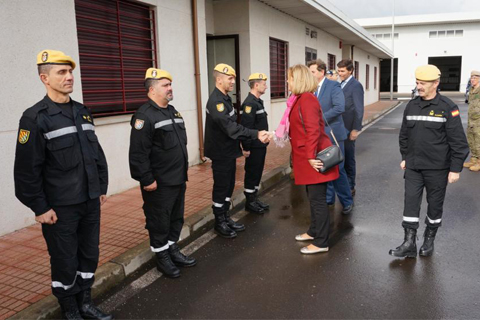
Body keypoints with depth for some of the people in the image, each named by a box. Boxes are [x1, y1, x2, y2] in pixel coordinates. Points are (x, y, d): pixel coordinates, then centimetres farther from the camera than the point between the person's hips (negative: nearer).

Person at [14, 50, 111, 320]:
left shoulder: (83, 112, 8)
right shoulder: (35, 118, -12)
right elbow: (27, 170, -13)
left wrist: (102, 187, 12)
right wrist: (40, 208, -12)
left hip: (90, 202, 6)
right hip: (61, 207, -6)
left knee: (90, 256, 16)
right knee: (65, 262, 8)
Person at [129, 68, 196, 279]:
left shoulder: (173, 112, 13)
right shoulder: (145, 116, -16)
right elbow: (138, 154, -21)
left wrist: (183, 172, 20)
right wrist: (147, 180, -20)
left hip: (178, 180, 9)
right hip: (159, 184, -9)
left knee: (176, 218, 19)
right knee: (159, 222, 6)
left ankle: (173, 250, 35)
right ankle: (162, 257, 22)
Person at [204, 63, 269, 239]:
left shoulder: (225, 98, 11)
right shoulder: (216, 101, -21)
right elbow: (230, 127, -31)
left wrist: (241, 146, 16)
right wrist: (256, 134, -36)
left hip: (229, 151, 9)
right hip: (221, 153, -9)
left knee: (229, 186, 16)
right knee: (221, 187, 2)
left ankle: (226, 218, 29)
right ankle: (219, 223, 16)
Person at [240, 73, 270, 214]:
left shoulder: (258, 101, 13)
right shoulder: (250, 103, -18)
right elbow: (246, 127, -22)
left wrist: (263, 140, 16)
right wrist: (246, 147, -22)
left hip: (261, 144, 9)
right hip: (254, 146, -9)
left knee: (258, 172, 15)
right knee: (251, 173, 1)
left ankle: (255, 198, 26)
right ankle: (250, 202, 11)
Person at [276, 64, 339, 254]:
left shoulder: (307, 99, -16)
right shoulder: (300, 99, 13)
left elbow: (313, 130, -24)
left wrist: (311, 156, -24)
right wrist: (278, 134, 20)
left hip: (313, 157, -10)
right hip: (306, 157, 10)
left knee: (317, 199, -2)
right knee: (313, 197, 19)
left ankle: (321, 243, 8)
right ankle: (314, 231, 34)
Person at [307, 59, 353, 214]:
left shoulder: (333, 85, -9)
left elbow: (340, 107, -22)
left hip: (332, 133, -6)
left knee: (337, 169, -1)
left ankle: (347, 202, 14)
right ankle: (328, 198, 28)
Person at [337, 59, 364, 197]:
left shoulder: (356, 86, -10)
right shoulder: (340, 85, 13)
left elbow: (359, 110, -13)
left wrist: (355, 129, -17)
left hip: (348, 129, -7)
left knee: (348, 158, 3)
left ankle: (350, 187, 14)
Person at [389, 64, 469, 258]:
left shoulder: (447, 107, -11)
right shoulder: (411, 106, 4)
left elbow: (458, 141, -10)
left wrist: (455, 168, -11)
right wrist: (405, 157, 15)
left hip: (437, 168, -4)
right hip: (413, 166, 4)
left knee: (435, 204, 10)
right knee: (411, 202, 1)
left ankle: (429, 240, 28)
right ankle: (409, 243, 8)